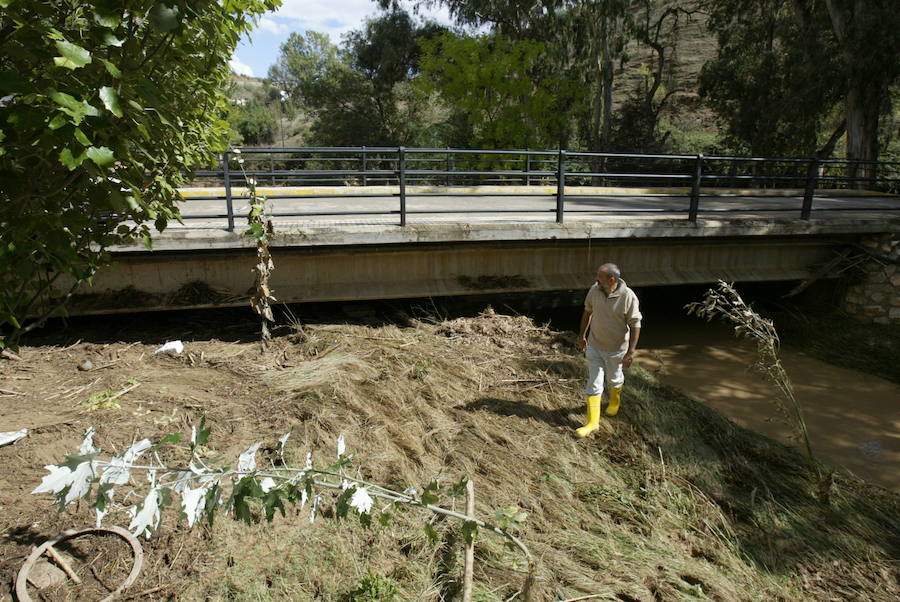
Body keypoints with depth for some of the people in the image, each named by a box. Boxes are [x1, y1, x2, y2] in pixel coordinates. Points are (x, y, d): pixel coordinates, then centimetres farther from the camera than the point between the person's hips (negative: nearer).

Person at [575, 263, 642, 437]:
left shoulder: (628, 297, -25)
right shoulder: (594, 290, -12)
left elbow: (635, 325, -18)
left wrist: (630, 352, -18)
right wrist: (582, 334, 13)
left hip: (616, 349, -3)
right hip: (594, 346, 3)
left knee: (614, 379, 21)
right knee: (594, 383, 4)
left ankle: (614, 401, 54)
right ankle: (593, 422, 12)